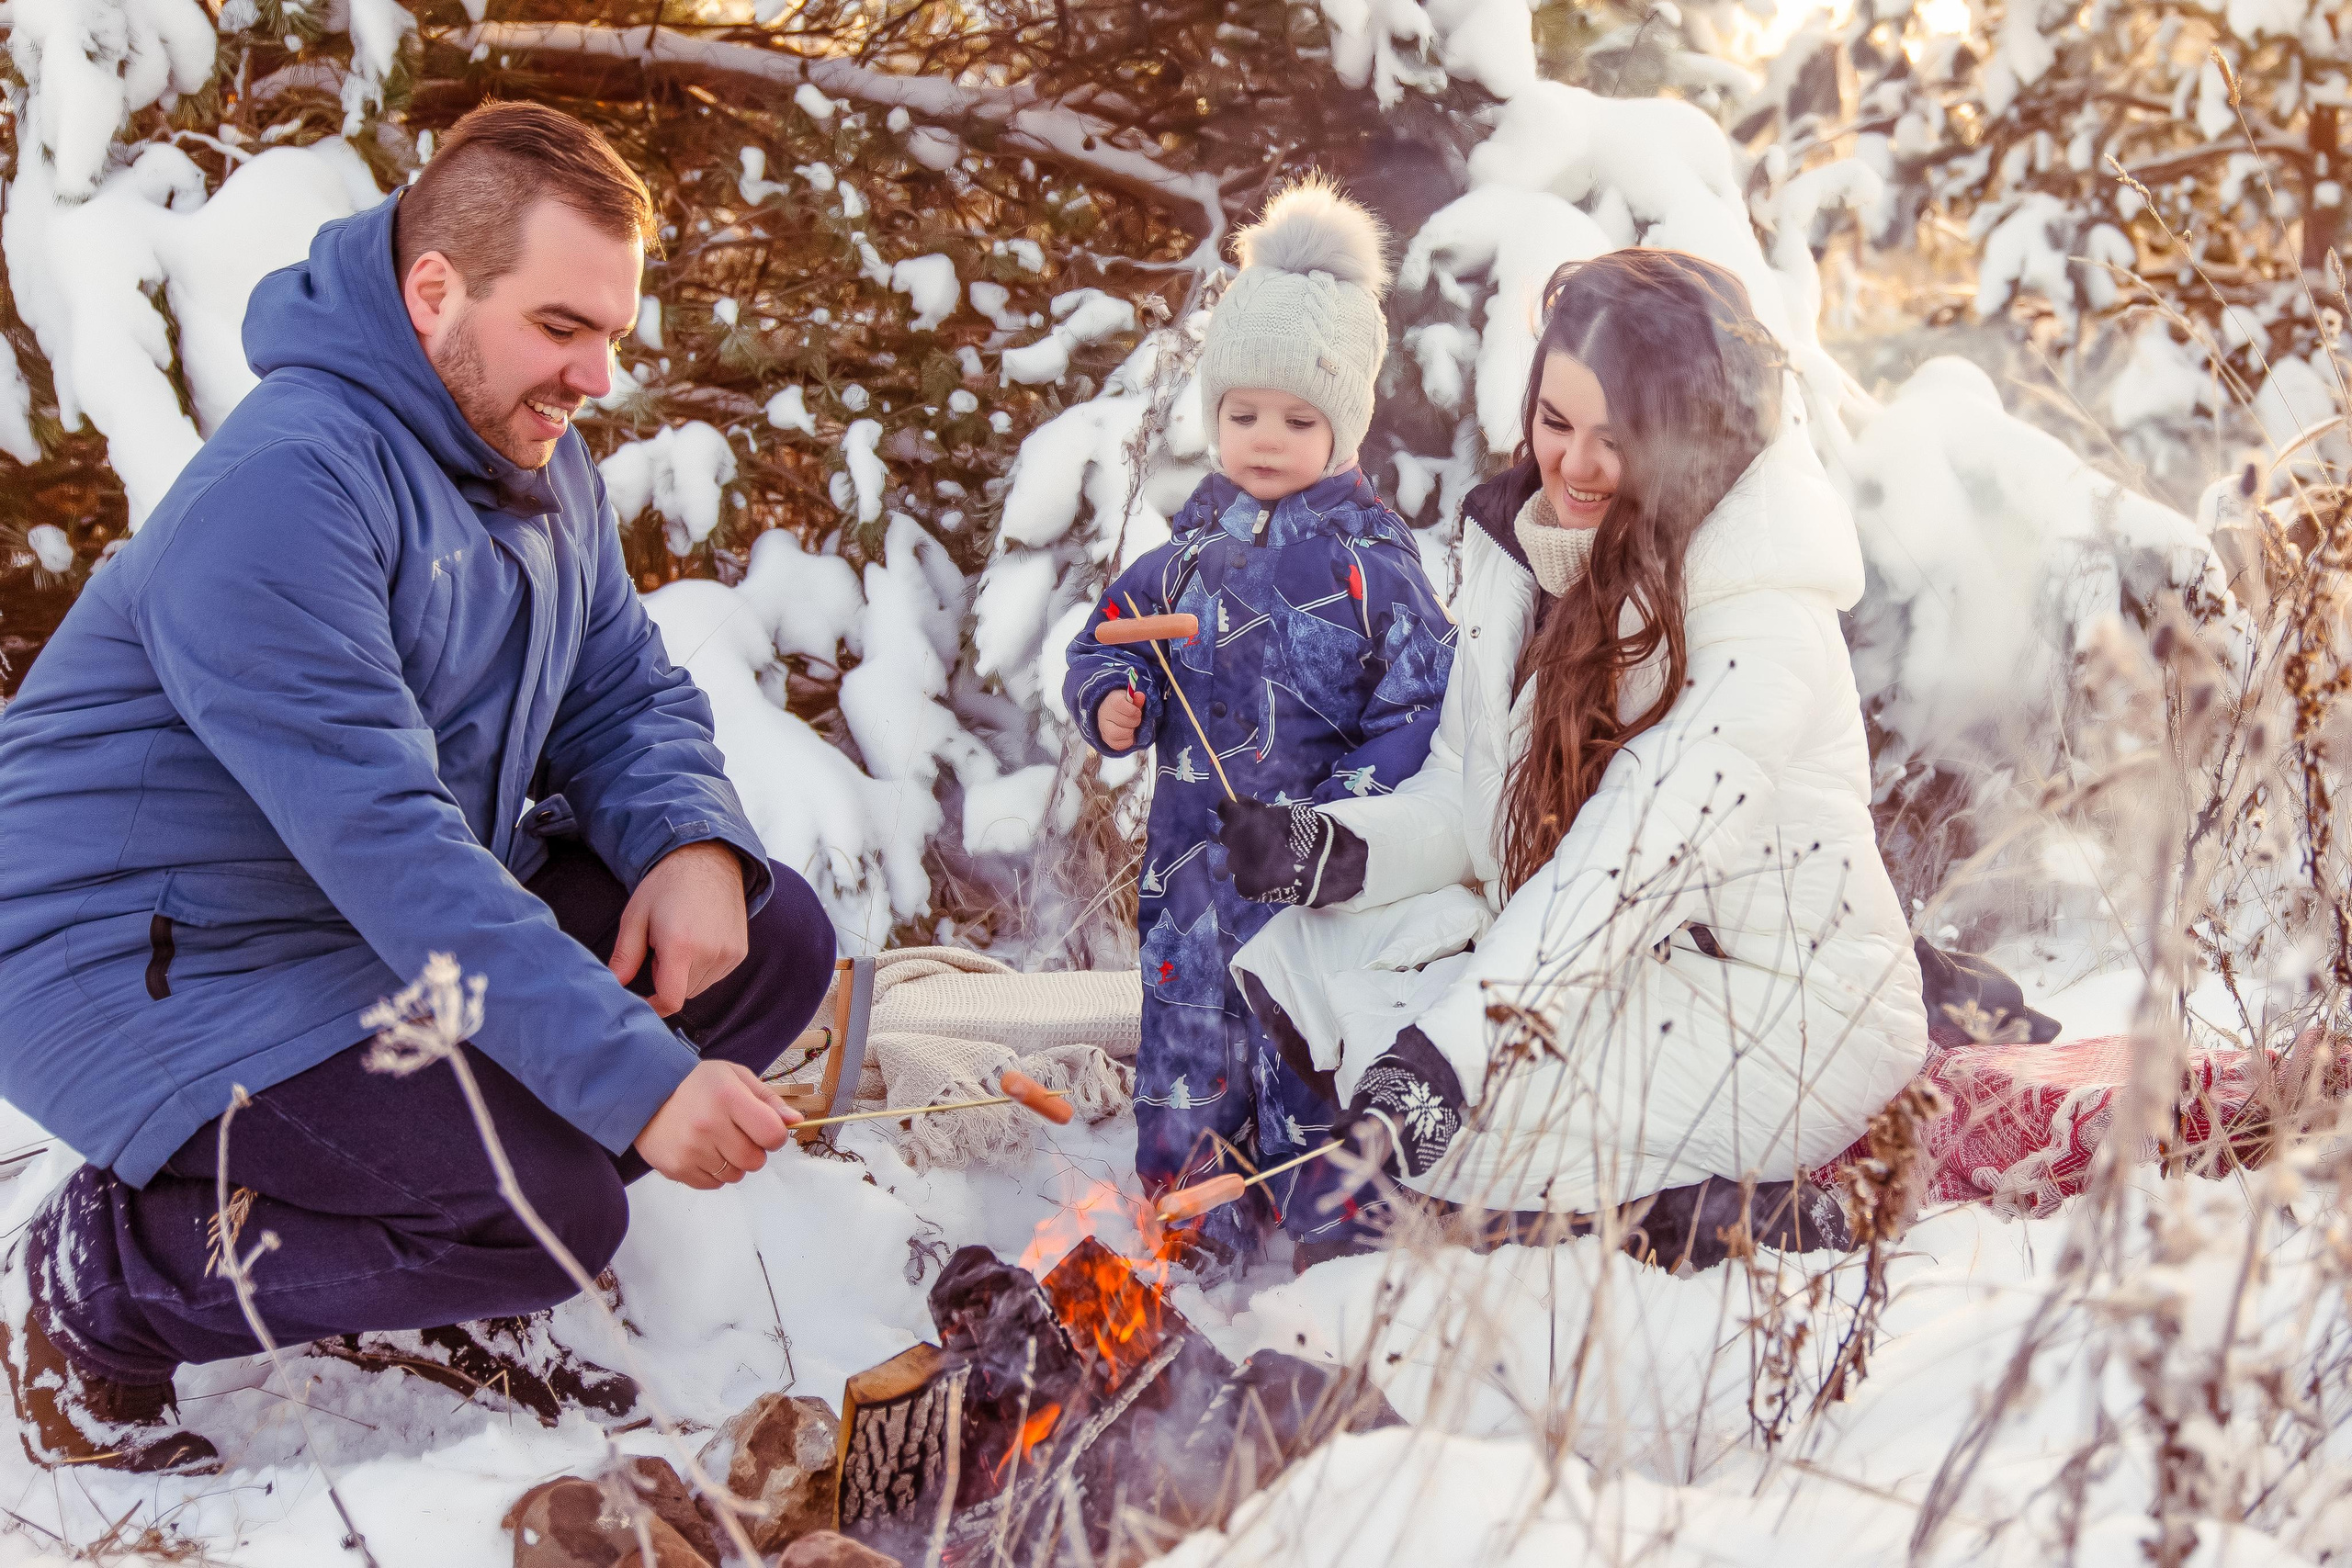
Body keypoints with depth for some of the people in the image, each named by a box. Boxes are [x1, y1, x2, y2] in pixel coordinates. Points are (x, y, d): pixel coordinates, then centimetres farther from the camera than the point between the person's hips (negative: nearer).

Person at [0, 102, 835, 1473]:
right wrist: (641, 1077, -36)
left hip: (431, 917, 9)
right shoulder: (283, 487, -27)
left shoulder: (540, 462, 5)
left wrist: (691, 845, -15)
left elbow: (629, 693, 10)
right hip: (159, 973, -9)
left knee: (777, 942, -2)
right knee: (556, 1214, -25)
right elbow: (384, 844, -33)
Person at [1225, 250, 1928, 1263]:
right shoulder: (1517, 549, 5)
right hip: (1587, 963, 9)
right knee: (1308, 953, -8)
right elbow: (1470, 793, 8)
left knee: (1433, 1136, -26)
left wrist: (1457, 1039, -38)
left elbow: (1645, 848, -30)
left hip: (1780, 1016, -8)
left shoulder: (1766, 609, -19)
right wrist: (1343, 847, -14)